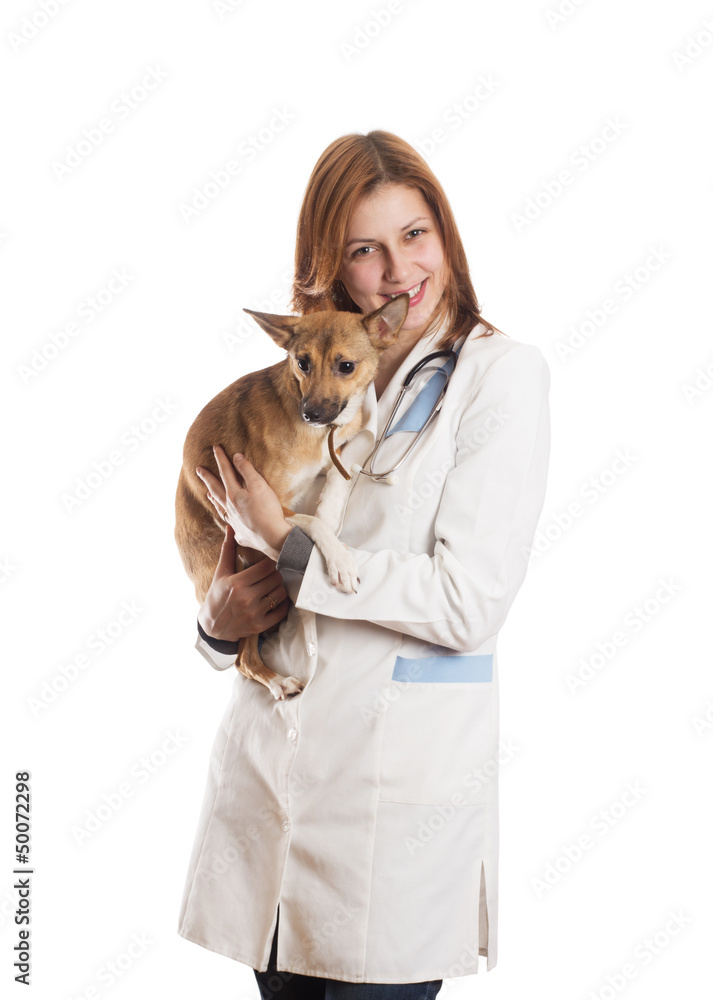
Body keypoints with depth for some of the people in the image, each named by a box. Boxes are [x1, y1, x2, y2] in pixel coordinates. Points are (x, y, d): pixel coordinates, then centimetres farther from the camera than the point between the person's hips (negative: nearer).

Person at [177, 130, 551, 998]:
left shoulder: (500, 373, -5)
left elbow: (469, 602, -14)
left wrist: (290, 550, -10)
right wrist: (221, 620, -4)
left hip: (404, 762, -5)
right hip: (270, 752, 5)